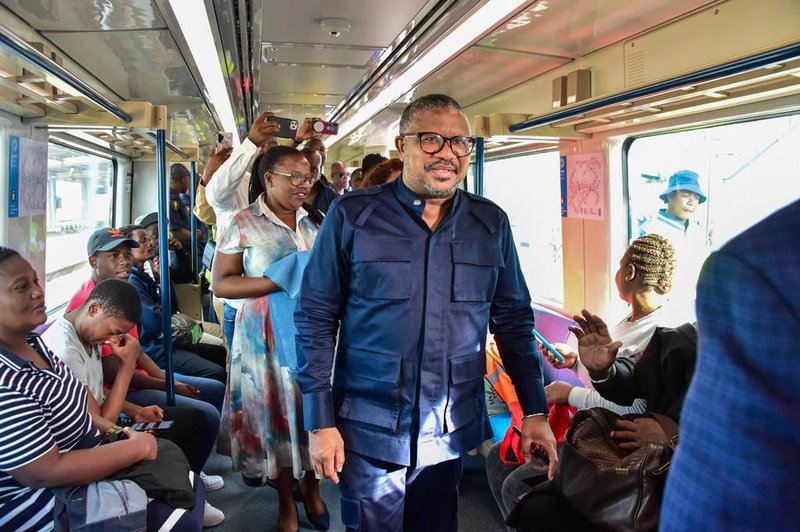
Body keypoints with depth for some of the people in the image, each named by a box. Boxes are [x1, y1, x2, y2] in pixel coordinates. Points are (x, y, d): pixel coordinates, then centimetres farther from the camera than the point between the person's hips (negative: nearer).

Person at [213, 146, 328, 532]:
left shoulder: (311, 223, 9)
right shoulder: (244, 224, -6)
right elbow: (221, 284, -10)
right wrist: (280, 282, -20)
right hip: (268, 335, -4)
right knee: (275, 412, 7)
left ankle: (310, 486, 33)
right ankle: (286, 501, 26)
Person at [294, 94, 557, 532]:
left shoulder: (491, 224, 2)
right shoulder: (352, 216, -7)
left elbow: (514, 320, 8)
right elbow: (316, 319, -5)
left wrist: (534, 411, 4)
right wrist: (320, 422, -7)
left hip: (452, 433, 3)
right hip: (369, 434, -2)